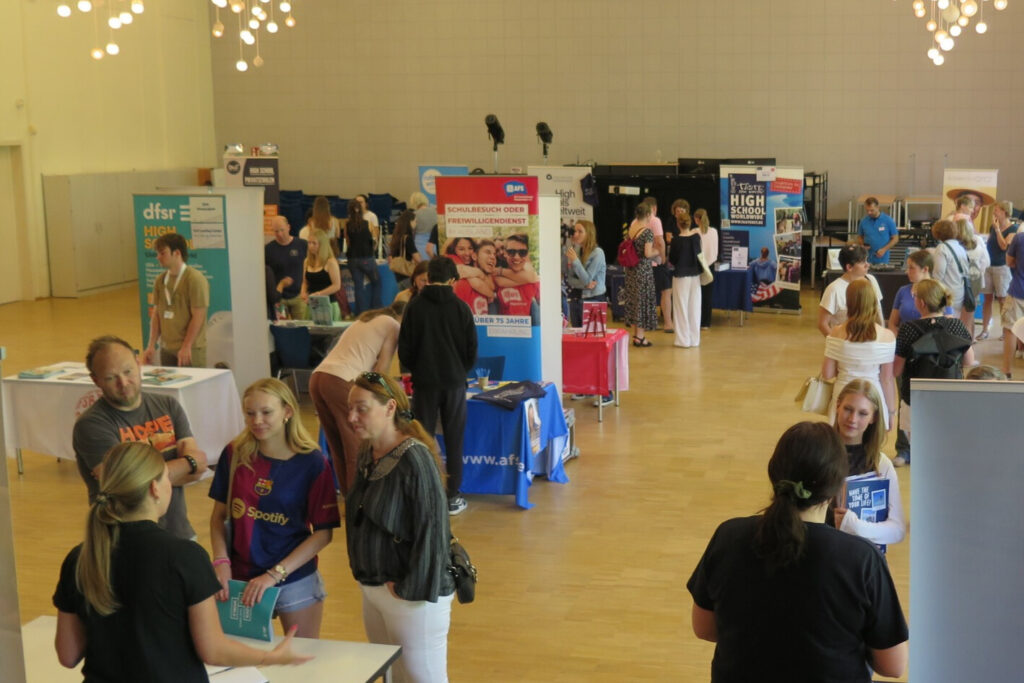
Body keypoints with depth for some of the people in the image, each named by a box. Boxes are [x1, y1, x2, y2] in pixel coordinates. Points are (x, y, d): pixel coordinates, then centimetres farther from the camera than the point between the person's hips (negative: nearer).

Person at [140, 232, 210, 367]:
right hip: (166, 349, 6)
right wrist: (151, 346, 5)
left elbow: (197, 317, -13)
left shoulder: (195, 279, -11)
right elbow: (156, 314, 11)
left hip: (191, 350, -6)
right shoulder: (160, 280, 9)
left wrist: (186, 347, -16)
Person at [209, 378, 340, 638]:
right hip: (240, 579, 2)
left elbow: (323, 532, -9)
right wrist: (221, 562, -11)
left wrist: (274, 575, -15)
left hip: (296, 581, -2)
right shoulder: (234, 454, -4)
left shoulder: (313, 463, -10)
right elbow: (219, 515, 4)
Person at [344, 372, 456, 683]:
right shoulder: (367, 453, 4)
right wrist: (366, 577, 7)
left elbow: (431, 530, -21)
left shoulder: (414, 460, -21)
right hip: (372, 588, 8)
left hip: (410, 595, -8)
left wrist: (411, 590, -17)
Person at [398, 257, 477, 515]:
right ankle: (452, 497, 10)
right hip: (454, 382, 0)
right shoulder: (461, 307, -3)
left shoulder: (415, 306, -5)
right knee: (454, 440, 7)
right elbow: (471, 349, 2)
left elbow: (404, 349, -3)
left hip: (424, 382, 0)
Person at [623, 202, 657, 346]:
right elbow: (648, 253, -21)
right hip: (643, 270, -7)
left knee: (633, 300, 13)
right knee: (643, 300, 2)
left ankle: (635, 334, 21)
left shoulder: (630, 229, 5)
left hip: (631, 269, 7)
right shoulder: (647, 232, -15)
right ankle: (640, 336, 5)